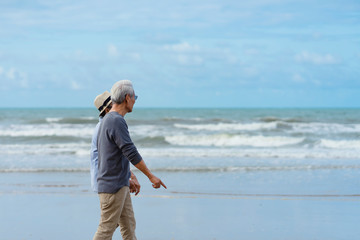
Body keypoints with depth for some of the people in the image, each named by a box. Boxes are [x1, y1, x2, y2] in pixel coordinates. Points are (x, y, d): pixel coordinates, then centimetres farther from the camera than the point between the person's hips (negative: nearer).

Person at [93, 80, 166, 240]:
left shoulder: (107, 120, 15)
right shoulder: (116, 121, -18)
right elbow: (131, 153, -20)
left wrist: (129, 178, 27)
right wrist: (151, 176, -14)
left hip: (121, 185, 10)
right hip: (112, 186, -10)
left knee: (129, 226, 11)